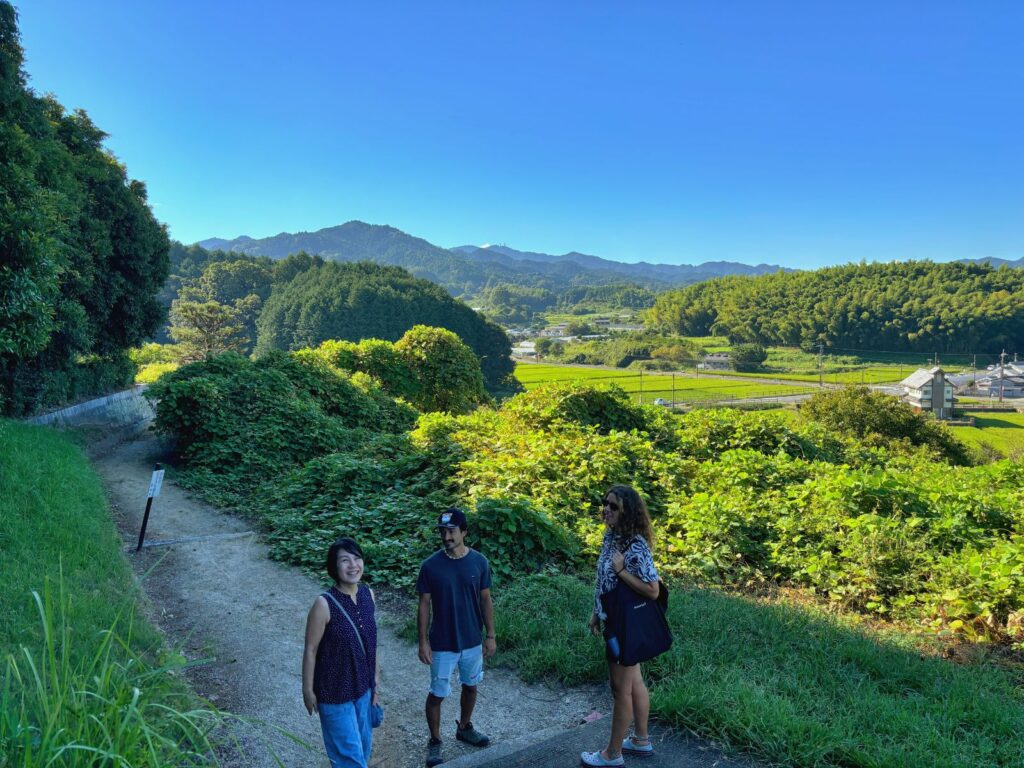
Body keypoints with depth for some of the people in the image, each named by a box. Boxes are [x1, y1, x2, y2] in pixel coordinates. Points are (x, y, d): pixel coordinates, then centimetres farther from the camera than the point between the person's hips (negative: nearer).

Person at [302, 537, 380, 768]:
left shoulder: (368, 594, -7)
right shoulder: (324, 604, -25)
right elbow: (311, 650, -15)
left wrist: (375, 673, 13)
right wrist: (308, 690, -8)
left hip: (362, 684, 6)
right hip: (334, 690, -6)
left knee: (363, 743, 23)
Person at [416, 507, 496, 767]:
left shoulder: (479, 562, -9)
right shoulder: (430, 566, -14)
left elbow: (486, 600, 0)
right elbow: (424, 605, -7)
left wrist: (490, 635, 1)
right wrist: (423, 642, -8)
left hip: (472, 641, 3)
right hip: (442, 644, -3)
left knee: (470, 686, 21)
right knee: (437, 694, 8)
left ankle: (464, 728, 45)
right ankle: (435, 741, 30)